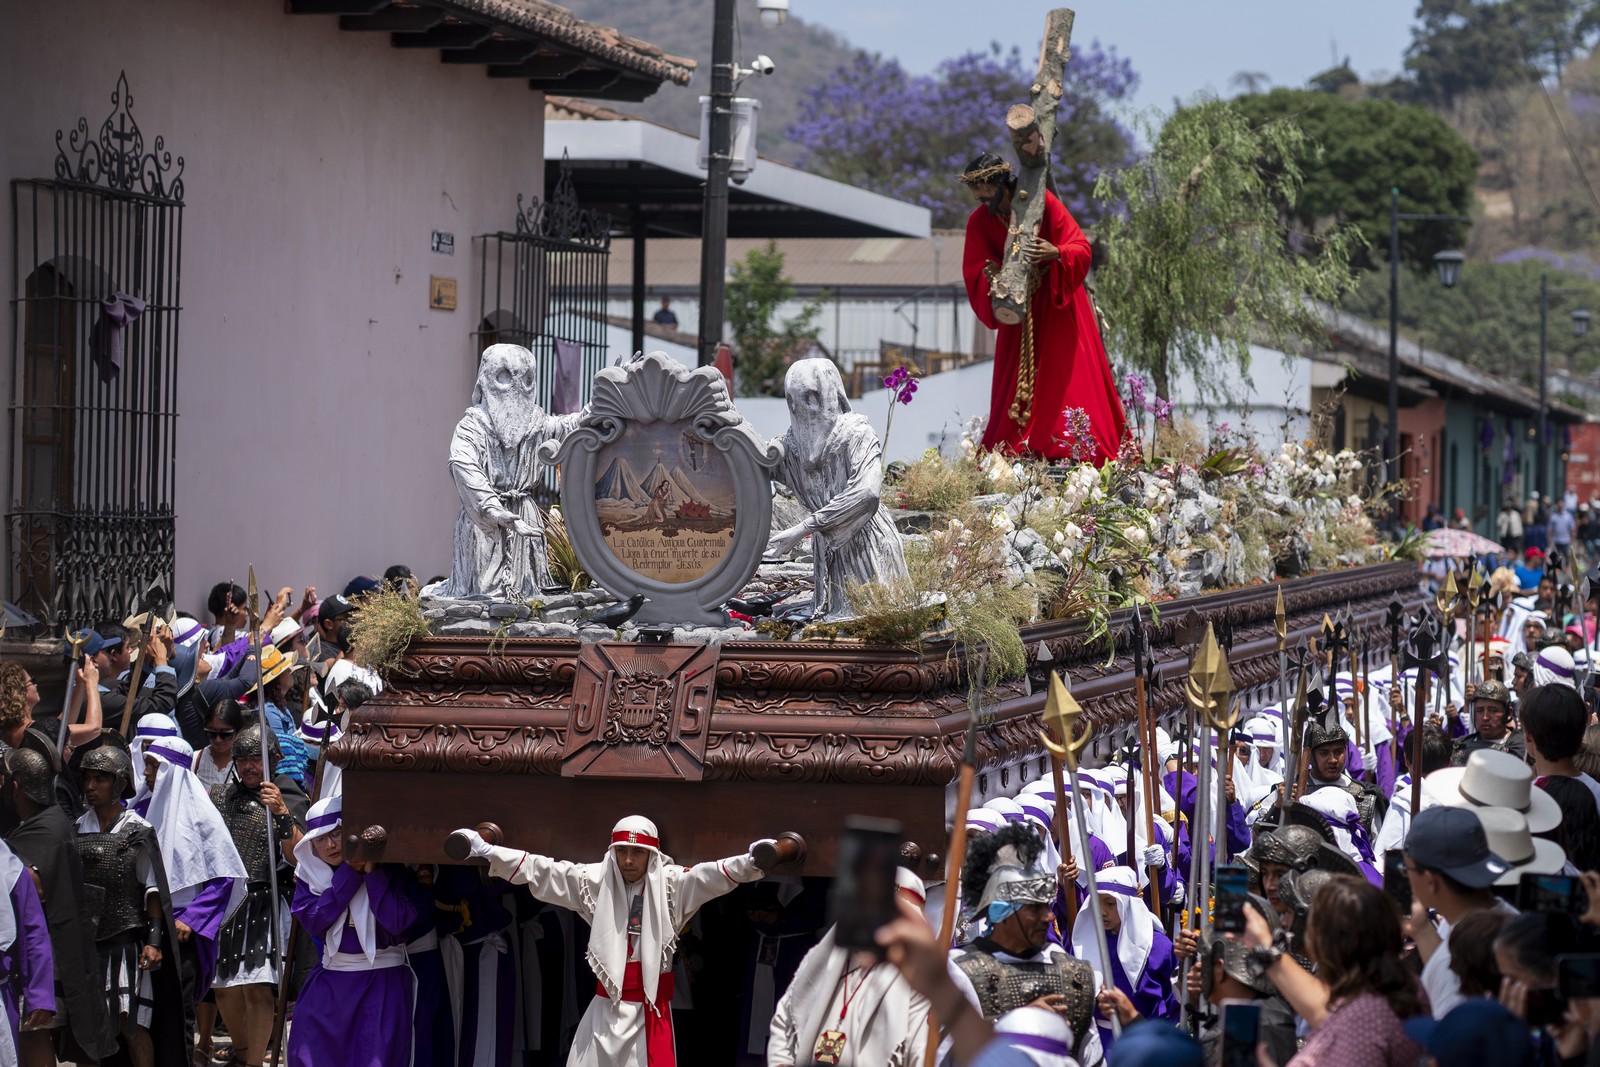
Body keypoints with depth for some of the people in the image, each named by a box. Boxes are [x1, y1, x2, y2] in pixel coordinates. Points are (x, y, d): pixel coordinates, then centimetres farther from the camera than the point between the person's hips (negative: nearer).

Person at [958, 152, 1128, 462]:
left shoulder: (1041, 202, -17)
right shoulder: (978, 222, -6)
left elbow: (1081, 248, -19)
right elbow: (974, 273, -11)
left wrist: (1056, 253, -41)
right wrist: (991, 273, -34)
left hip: (1058, 301, -3)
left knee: (1068, 377, -7)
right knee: (1014, 383, -1)